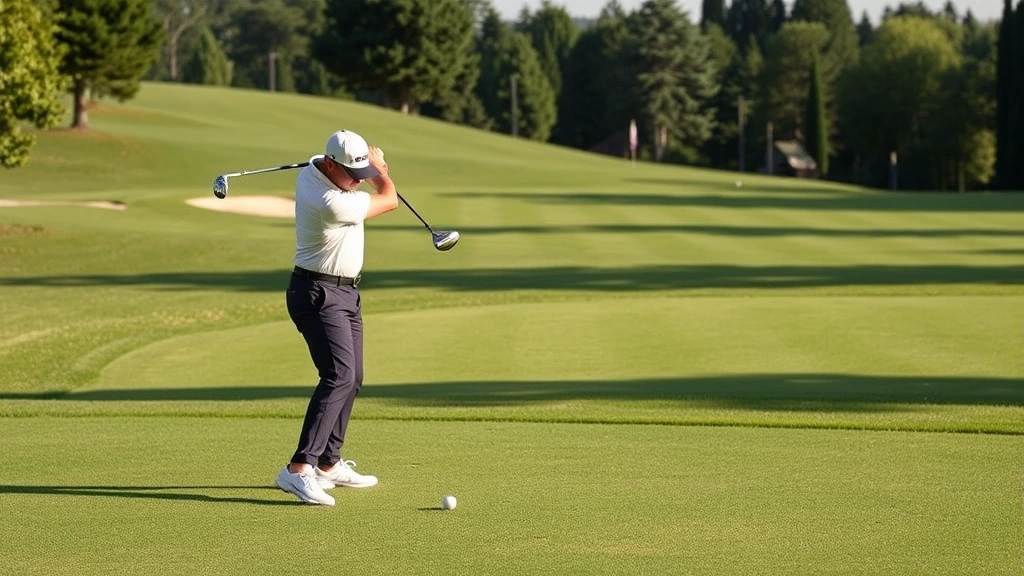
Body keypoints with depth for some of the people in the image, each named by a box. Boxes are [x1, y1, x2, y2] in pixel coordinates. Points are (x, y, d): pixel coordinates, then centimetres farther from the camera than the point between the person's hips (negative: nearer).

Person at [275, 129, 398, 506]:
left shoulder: (313, 169, 0)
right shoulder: (331, 203, -28)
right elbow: (388, 200, -10)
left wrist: (374, 166, 4)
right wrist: (380, 169, 9)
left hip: (345, 293, 10)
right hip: (318, 295, -10)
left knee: (351, 378, 14)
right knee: (339, 374, -22)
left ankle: (329, 463, 22)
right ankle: (299, 469, -29)